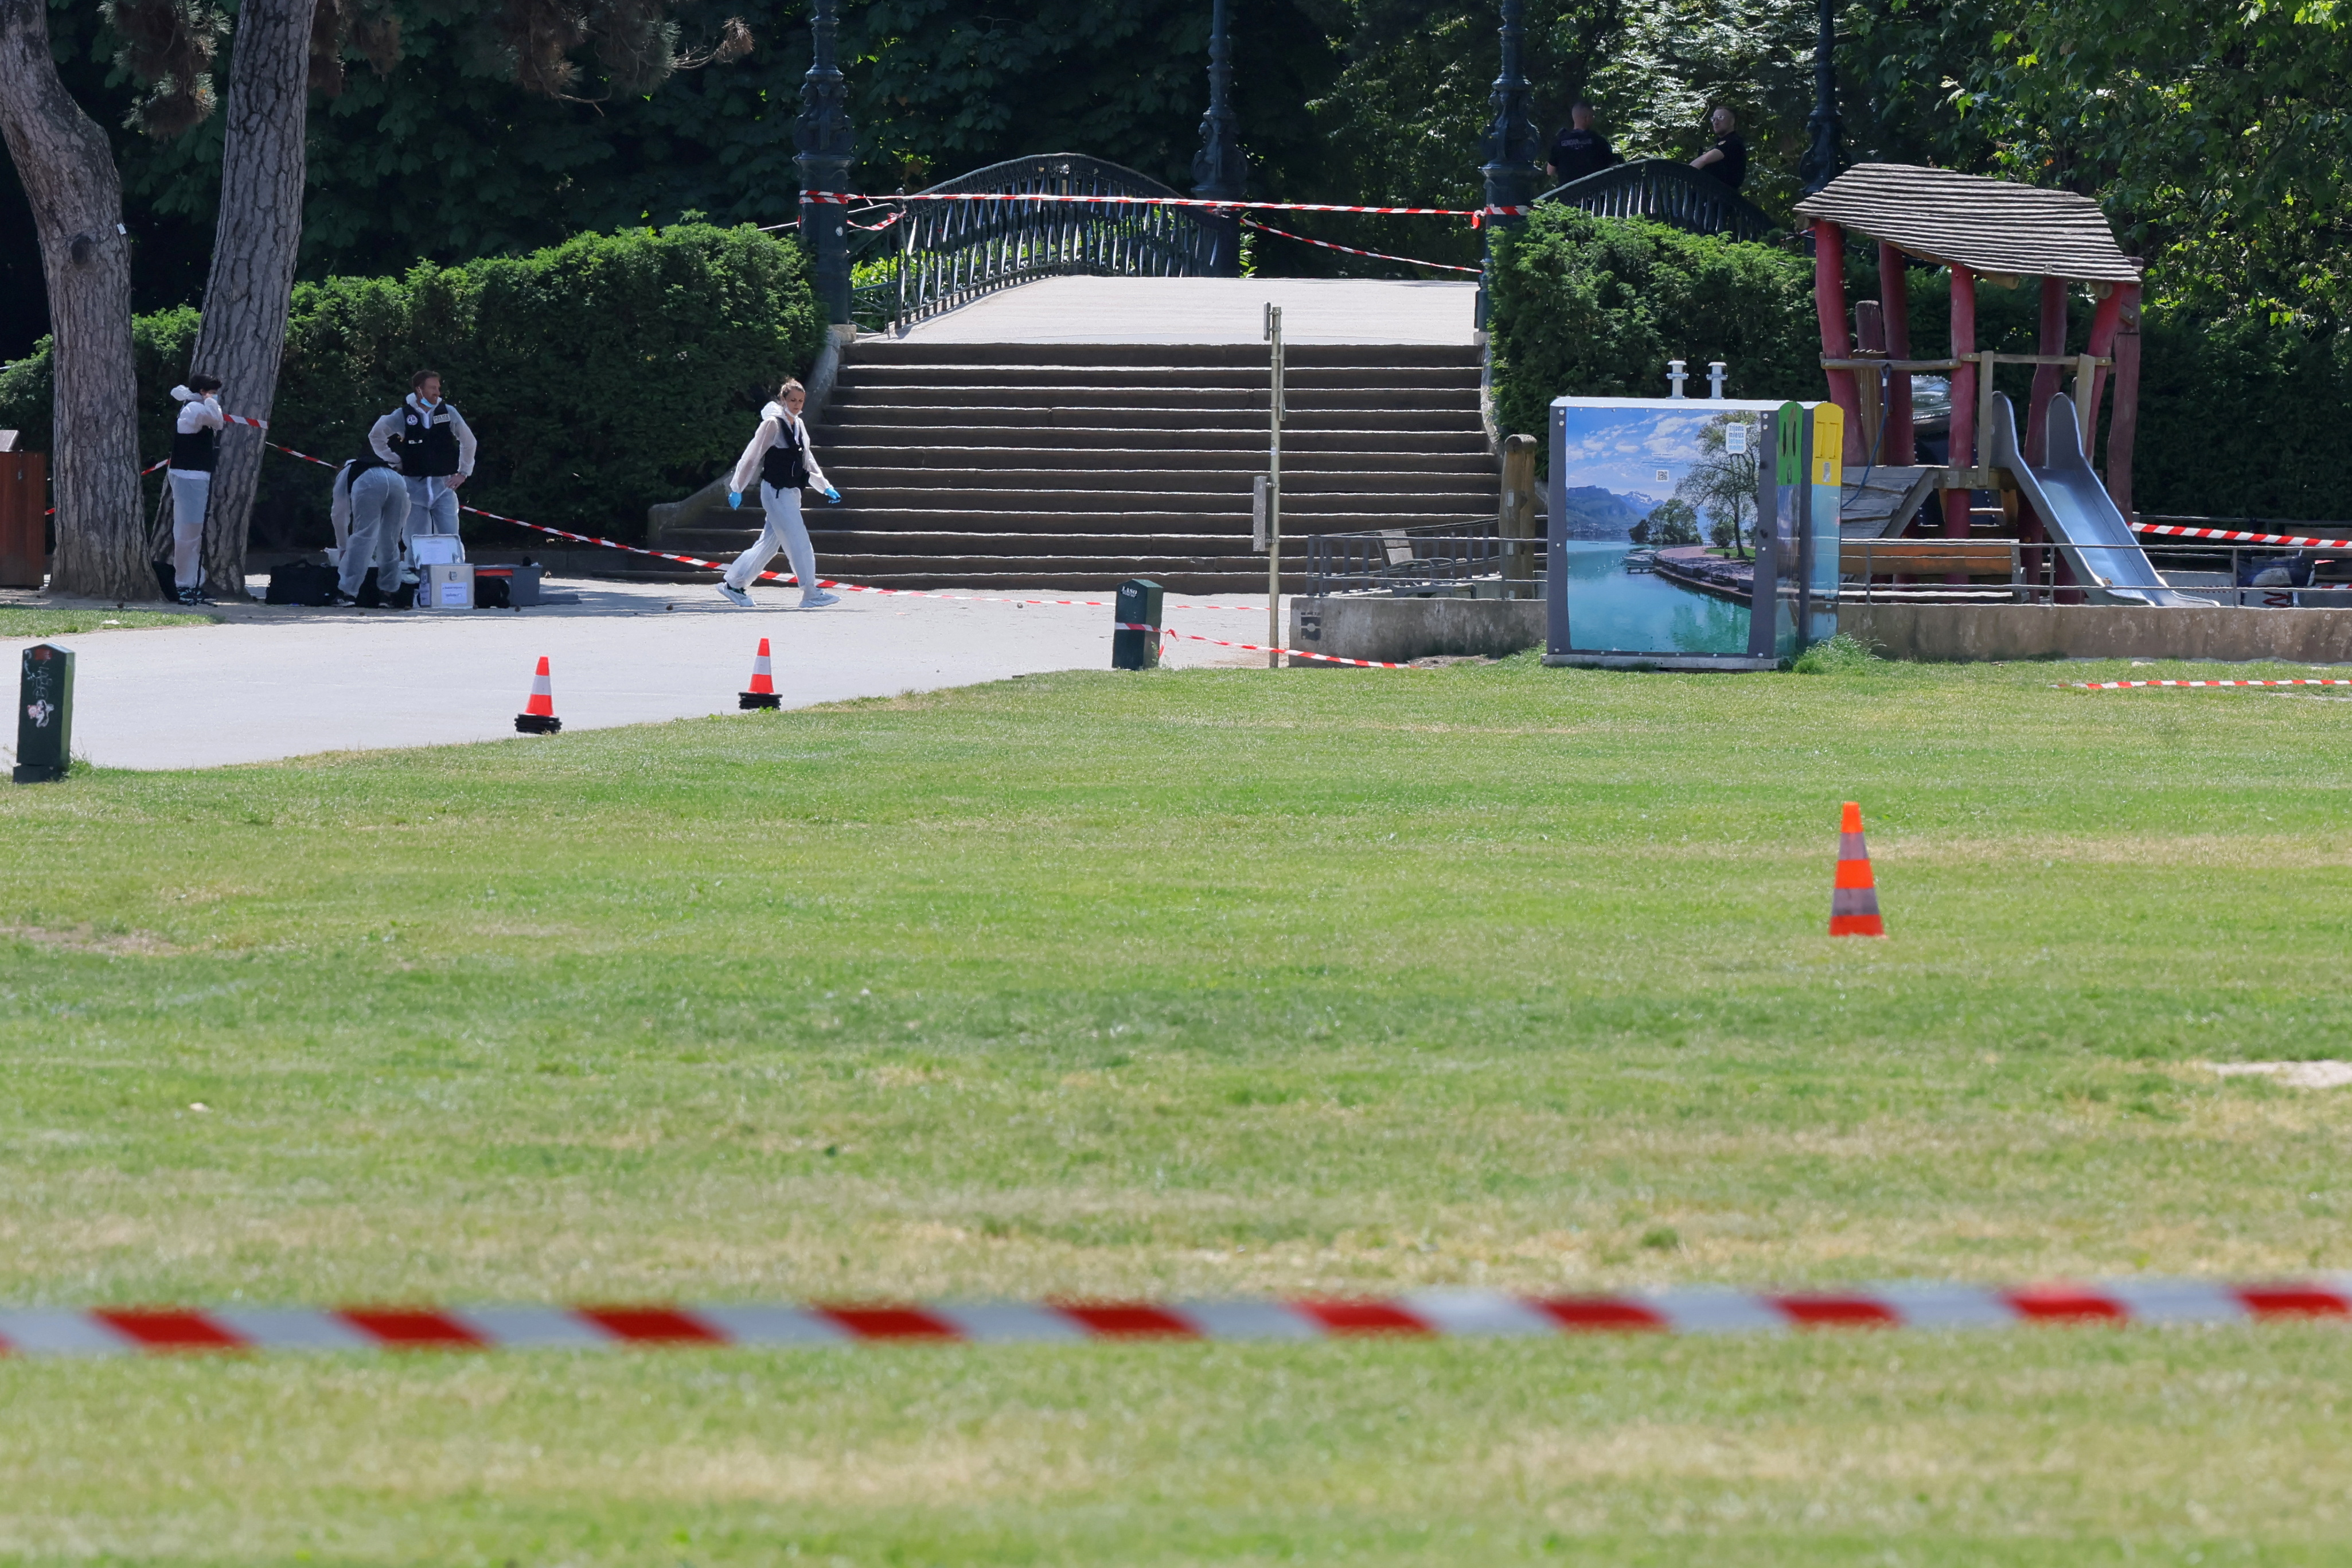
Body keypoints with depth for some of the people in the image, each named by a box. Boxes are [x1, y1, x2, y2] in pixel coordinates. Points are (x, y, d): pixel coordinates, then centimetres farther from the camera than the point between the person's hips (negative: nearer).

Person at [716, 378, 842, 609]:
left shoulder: (798, 426, 12)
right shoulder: (772, 425, -11)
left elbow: (807, 462, 22)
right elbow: (752, 457, -9)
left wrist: (826, 487, 17)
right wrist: (737, 488, -8)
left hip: (791, 492, 8)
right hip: (775, 492, -8)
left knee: (769, 543, 11)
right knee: (798, 542, -10)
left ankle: (733, 584, 21)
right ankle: (811, 595, -7)